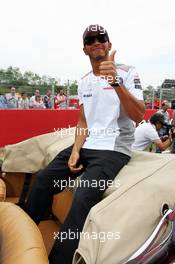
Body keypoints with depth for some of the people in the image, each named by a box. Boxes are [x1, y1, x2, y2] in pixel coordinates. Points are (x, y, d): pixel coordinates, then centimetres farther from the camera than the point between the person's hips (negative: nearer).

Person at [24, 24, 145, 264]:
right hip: (85, 146, 6)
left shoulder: (126, 73, -5)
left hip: (114, 149, -6)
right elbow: (83, 122, 14)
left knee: (84, 197, -28)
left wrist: (115, 82, -30)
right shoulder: (84, 81, 13)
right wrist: (75, 150, -2)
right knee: (43, 180, -4)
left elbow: (138, 116, -18)